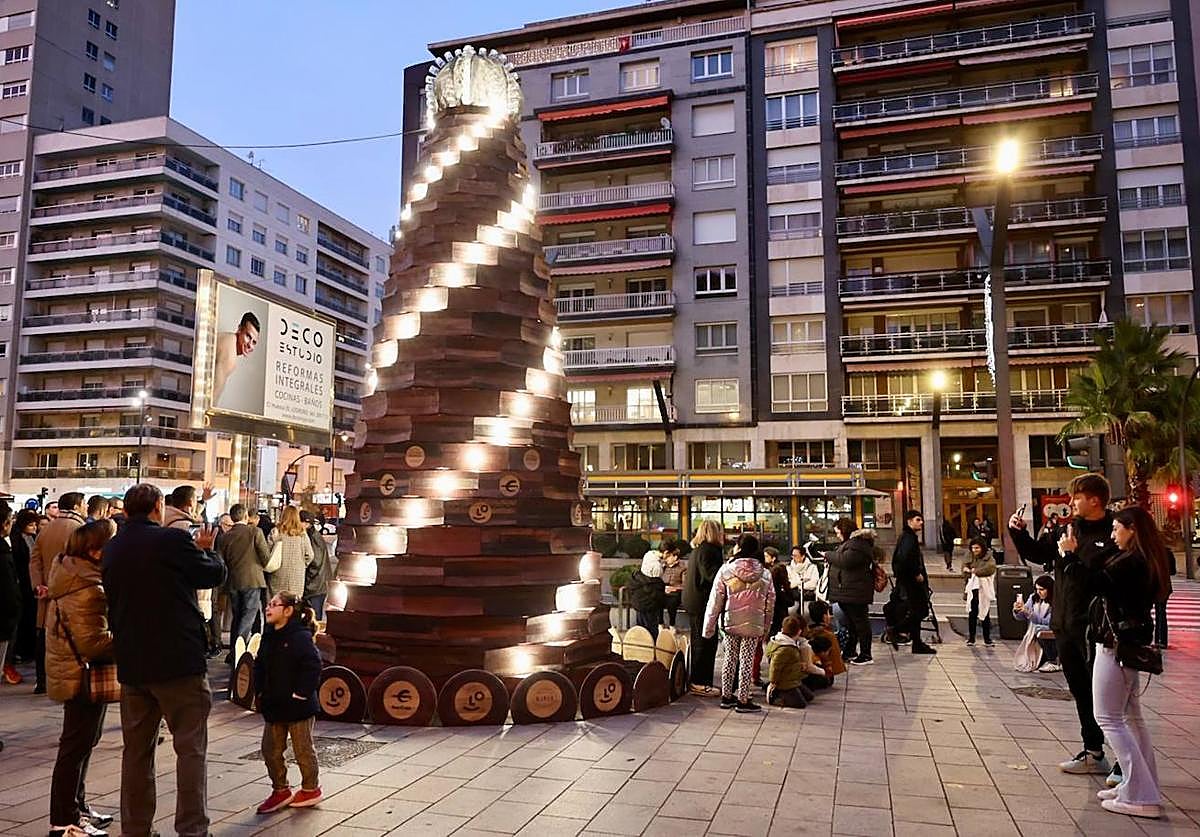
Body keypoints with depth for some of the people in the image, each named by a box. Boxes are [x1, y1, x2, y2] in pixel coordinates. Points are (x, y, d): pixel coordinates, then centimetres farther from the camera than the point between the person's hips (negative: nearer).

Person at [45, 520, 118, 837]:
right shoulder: (87, 590, -28)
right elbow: (92, 643, -29)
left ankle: (77, 807, 34)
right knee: (77, 746, 2)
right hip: (82, 676, -10)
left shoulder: (71, 569, 4)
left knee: (82, 742, 21)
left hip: (76, 672, 10)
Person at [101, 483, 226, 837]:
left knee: (136, 749, 15)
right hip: (179, 661, -6)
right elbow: (214, 574, -3)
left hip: (131, 662, 6)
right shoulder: (173, 540, -13)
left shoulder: (111, 550, 8)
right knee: (190, 748, 1)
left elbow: (112, 600, 18)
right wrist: (205, 548, 14)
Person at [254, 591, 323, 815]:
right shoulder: (269, 636, 5)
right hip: (273, 705, 8)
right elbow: (260, 664, 18)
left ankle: (310, 789, 25)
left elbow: (313, 666, -25)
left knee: (303, 749, 7)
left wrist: (301, 693, -21)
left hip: (298, 706, -7)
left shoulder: (300, 636, -19)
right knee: (270, 749, 11)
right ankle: (280, 790, 28)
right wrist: (260, 690, 9)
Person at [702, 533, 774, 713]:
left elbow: (715, 601, -5)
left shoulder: (725, 571, -8)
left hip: (730, 623, 1)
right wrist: (765, 628, 12)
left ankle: (726, 696, 22)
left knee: (730, 658, 14)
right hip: (754, 625, 0)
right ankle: (743, 701, 10)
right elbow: (770, 604, 3)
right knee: (747, 661, 6)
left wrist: (709, 627, 3)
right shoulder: (765, 575, -2)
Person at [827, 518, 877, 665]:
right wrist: (830, 557, 6)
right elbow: (841, 561, 24)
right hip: (846, 591, 11)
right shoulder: (849, 542, 18)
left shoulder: (858, 543, -17)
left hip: (855, 591, -11)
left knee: (860, 622, -4)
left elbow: (845, 560, -27)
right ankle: (850, 651, 29)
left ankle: (865, 655, 2)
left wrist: (828, 555, -14)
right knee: (850, 621, 19)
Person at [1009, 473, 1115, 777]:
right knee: (1081, 692, 17)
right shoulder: (1068, 529, 9)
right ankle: (1094, 753, 31)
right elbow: (1037, 553, 21)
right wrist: (1019, 533, 7)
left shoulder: (1113, 535, -14)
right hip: (1065, 625, 8)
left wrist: (1072, 556, -18)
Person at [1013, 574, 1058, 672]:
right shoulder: (1034, 598, 1)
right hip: (1033, 635, 5)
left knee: (1040, 632, -36)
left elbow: (1048, 622, -24)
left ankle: (1054, 662, -13)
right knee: (1021, 663, -4)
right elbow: (1022, 617, 3)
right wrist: (1017, 610, -19)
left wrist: (1028, 612, -29)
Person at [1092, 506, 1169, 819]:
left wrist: (1070, 553, -13)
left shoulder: (1128, 562, -21)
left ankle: (1139, 796, -2)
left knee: (1109, 719, -2)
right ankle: (1144, 787, 25)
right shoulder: (1148, 563, 8)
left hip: (1115, 646, -10)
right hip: (1132, 645, 10)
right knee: (1131, 717, 17)